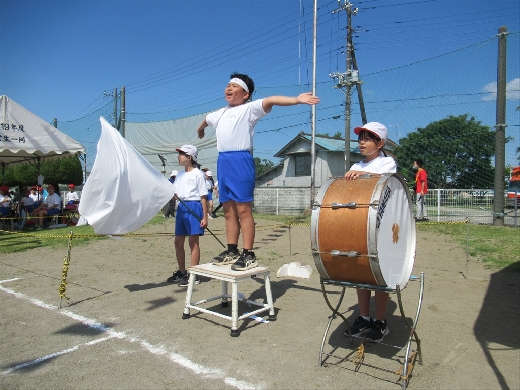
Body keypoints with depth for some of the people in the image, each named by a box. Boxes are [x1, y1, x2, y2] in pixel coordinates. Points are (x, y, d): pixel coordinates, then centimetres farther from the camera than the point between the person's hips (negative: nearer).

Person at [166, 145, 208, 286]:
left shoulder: (198, 174, -6)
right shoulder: (180, 175, 16)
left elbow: (203, 197, -8)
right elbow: (174, 193, 14)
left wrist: (205, 217, -12)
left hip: (194, 207, -8)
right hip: (181, 207, 8)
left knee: (193, 241, -4)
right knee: (178, 242, 11)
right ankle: (182, 272, 25)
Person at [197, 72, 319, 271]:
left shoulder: (249, 108, 1)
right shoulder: (221, 113, 23)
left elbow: (270, 101, -16)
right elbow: (206, 119, 46)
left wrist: (296, 100, -31)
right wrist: (200, 129, 66)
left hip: (240, 160, -8)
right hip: (223, 161, 8)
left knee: (243, 209, -8)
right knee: (229, 210, 10)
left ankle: (248, 254, -3)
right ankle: (232, 251, 19)